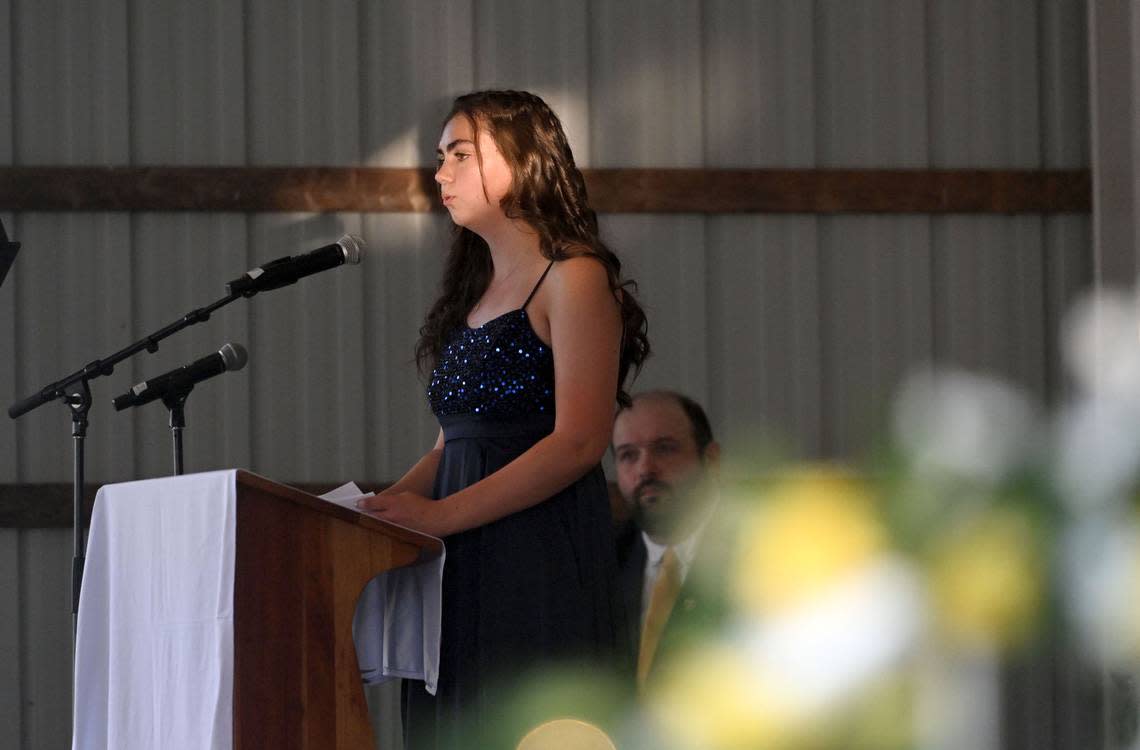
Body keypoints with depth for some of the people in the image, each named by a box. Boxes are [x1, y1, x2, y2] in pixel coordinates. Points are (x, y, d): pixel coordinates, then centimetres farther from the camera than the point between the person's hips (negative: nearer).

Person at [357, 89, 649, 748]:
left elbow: (580, 442, -14)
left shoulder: (574, 279, -4)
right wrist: (385, 506, 1)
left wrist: (443, 514, -17)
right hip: (463, 571, 7)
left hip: (543, 559, -7)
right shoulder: (474, 293, 21)